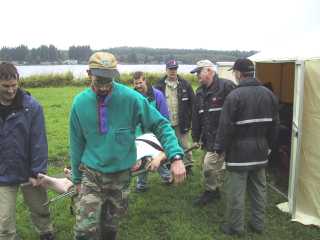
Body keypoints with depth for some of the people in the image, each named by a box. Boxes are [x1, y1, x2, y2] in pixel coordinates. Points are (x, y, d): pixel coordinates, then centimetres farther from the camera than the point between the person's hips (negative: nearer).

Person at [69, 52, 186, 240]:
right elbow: (77, 143, 2)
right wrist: (77, 177, 9)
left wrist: (176, 157, -23)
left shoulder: (131, 98, -15)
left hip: (121, 175, 0)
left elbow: (160, 124, -11)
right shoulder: (80, 102, -8)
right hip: (91, 175, 0)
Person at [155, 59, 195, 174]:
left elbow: (192, 102, 4)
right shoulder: (159, 85, 0)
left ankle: (188, 166, 20)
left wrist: (190, 117, 1)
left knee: (184, 146, 6)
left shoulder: (184, 84, 1)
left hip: (181, 123, 0)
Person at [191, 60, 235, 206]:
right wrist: (196, 137, 15)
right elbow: (196, 116, 15)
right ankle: (216, 190, 32)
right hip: (208, 137, 7)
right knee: (217, 164, 17)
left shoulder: (226, 86, -13)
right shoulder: (200, 92, 12)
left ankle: (210, 191, 16)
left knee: (209, 164, -6)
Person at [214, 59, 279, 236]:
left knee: (236, 191, 5)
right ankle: (258, 224, 29)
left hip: (239, 152, -6)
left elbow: (226, 126, -16)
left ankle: (235, 227, 16)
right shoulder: (268, 94, 4)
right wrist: (268, 145, 21)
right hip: (260, 151, 7)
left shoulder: (235, 95, -16)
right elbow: (274, 124, 11)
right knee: (259, 189, 17)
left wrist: (219, 147, -5)